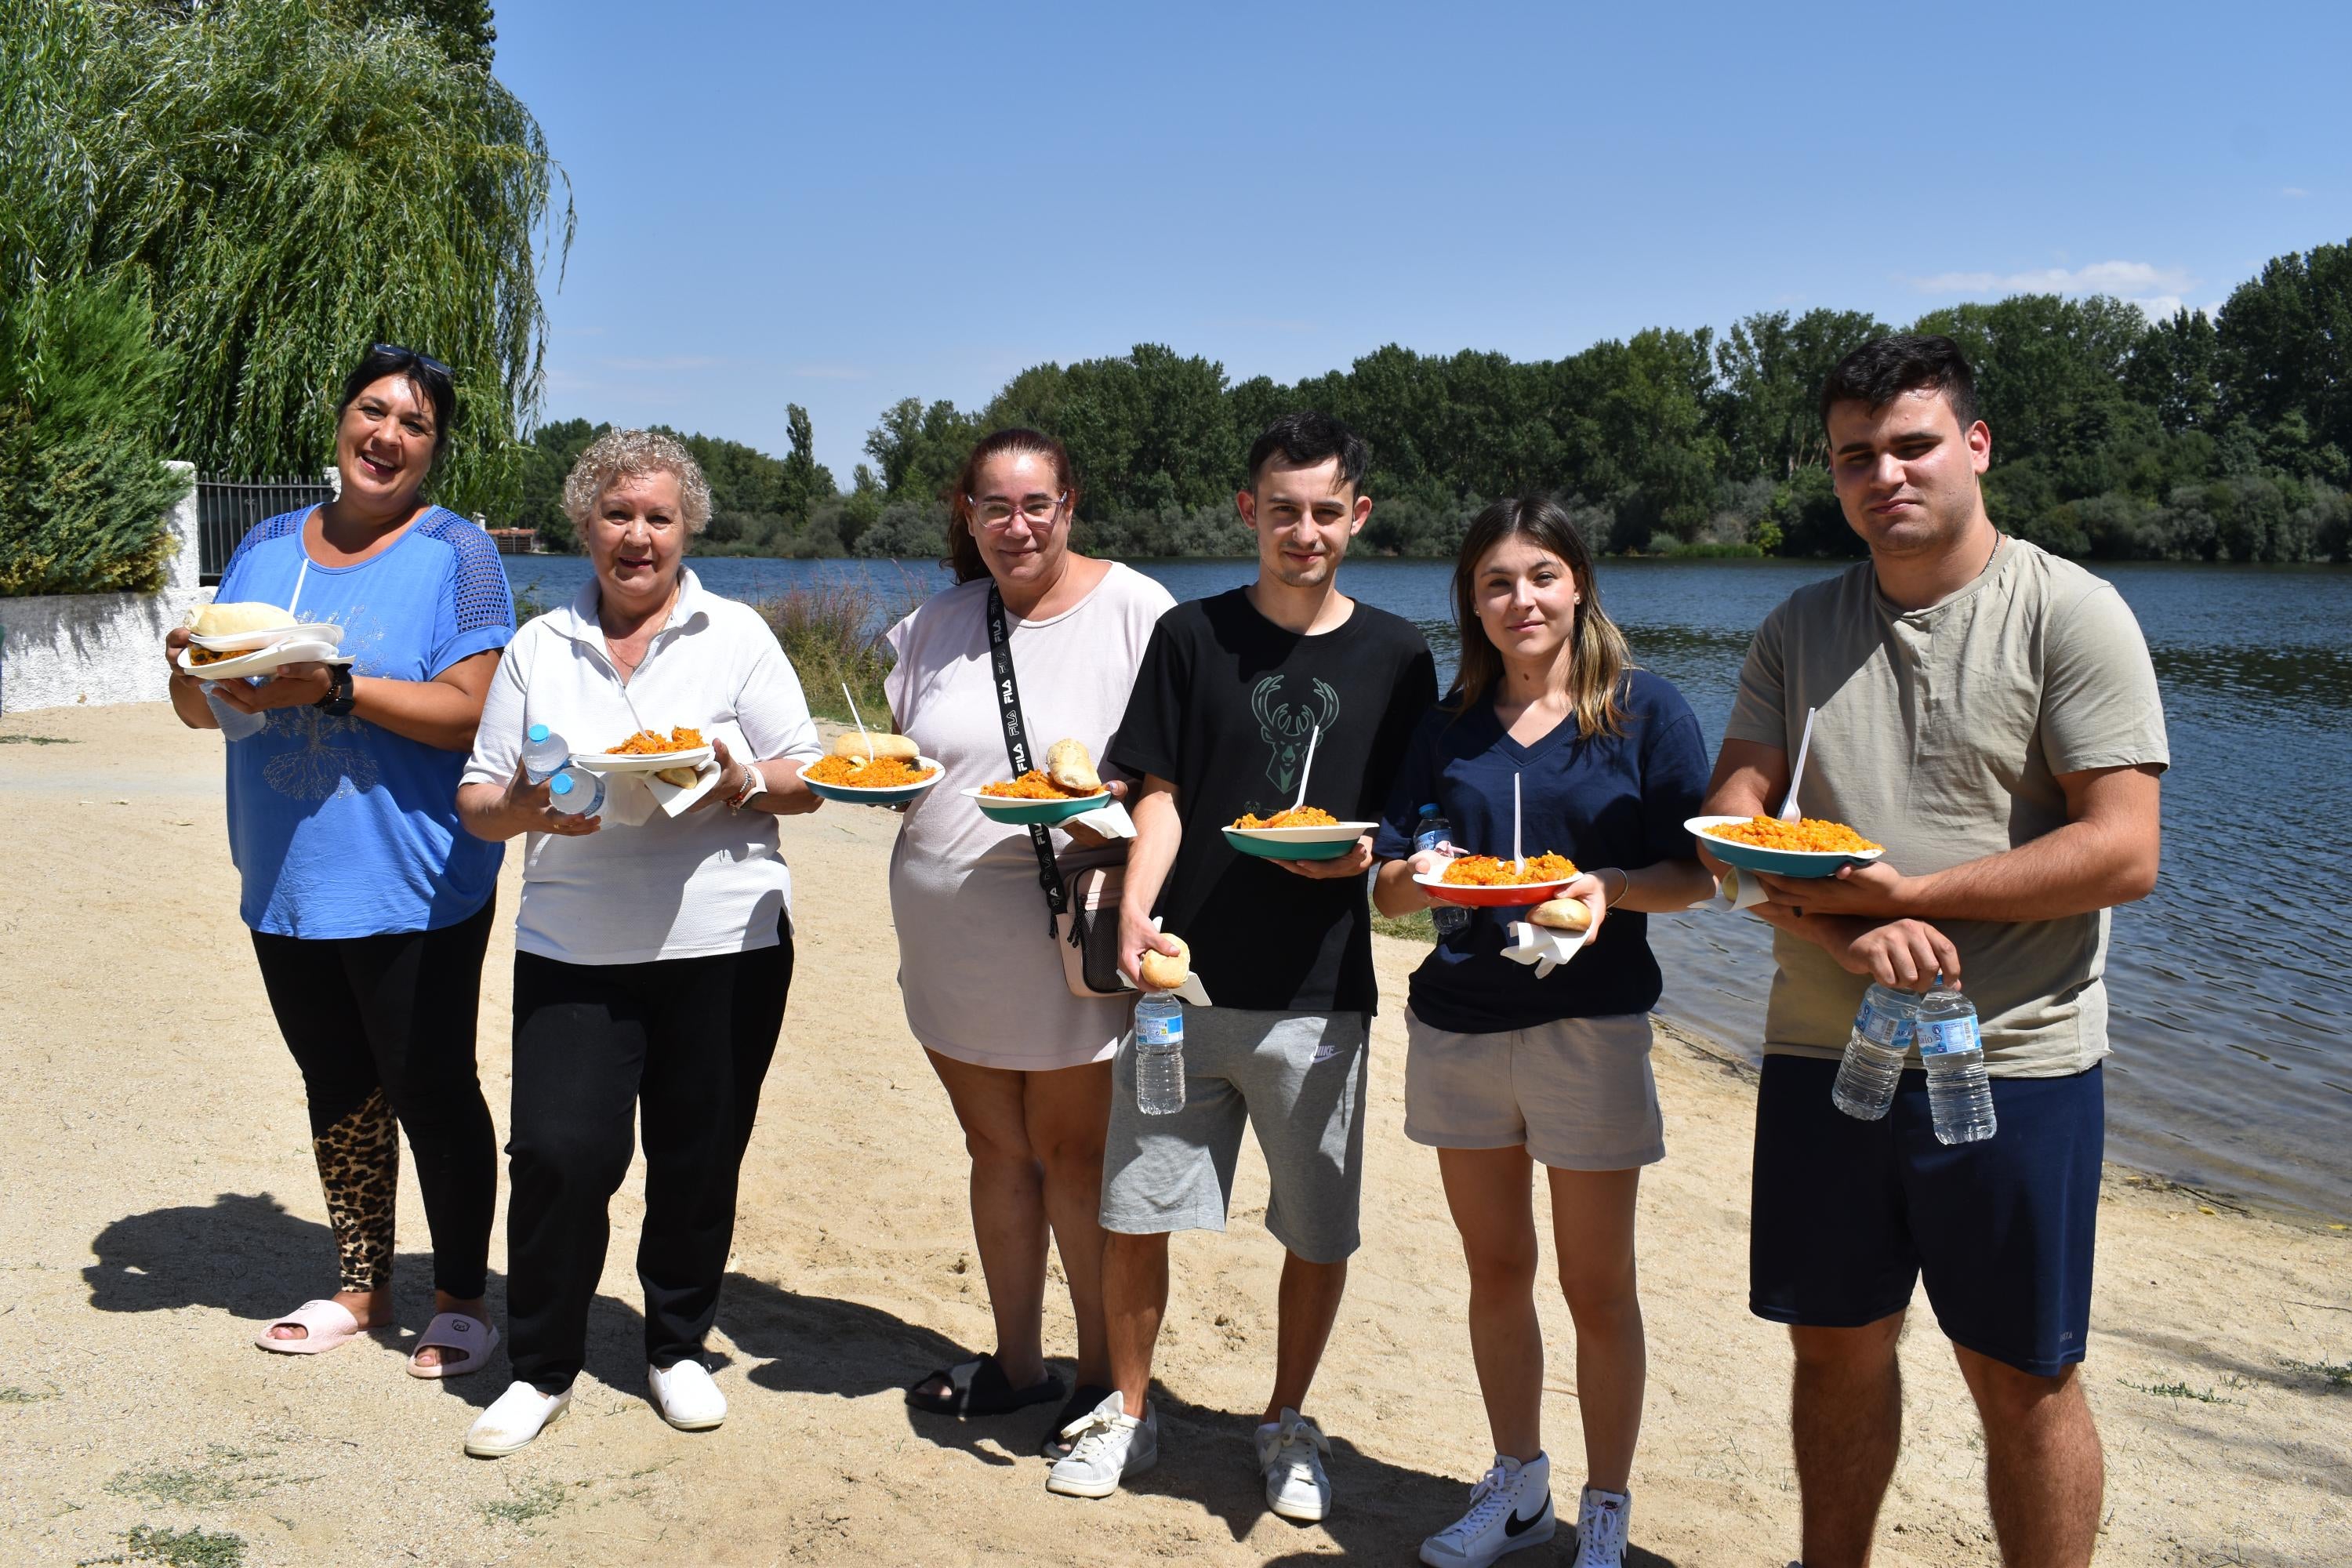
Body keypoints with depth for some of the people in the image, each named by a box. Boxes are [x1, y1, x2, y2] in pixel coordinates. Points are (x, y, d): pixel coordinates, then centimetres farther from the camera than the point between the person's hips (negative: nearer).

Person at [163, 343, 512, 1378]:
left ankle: (461, 1301, 17)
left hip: (414, 890, -6)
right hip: (286, 884, 6)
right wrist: (190, 668, -9)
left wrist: (337, 690, -26)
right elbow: (200, 710, 14)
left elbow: (469, 711, -17)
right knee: (337, 1089, 16)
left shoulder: (455, 553, -5)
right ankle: (362, 1286, 31)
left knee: (430, 1090, 2)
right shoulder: (267, 547, 12)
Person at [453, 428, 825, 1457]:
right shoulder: (537, 649, 11)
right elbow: (477, 801, 10)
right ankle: (541, 1368, 14)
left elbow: (808, 782, 4)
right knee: (559, 1151, -7)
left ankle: (678, 1348, 28)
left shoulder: (737, 635, 5)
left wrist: (741, 782, -17)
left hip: (723, 944, -1)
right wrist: (525, 807, -12)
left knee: (699, 1159, 6)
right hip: (573, 950, 1)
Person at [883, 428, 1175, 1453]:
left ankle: (1107, 1380, 19)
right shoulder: (938, 623, 10)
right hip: (948, 933, 5)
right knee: (996, 1147, 14)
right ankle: (1016, 1362, 29)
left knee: (1073, 1152, 4)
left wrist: (1114, 803, -25)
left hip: (1067, 926, -5)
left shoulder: (1132, 609, -7)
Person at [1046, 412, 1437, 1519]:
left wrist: (1366, 852, -14)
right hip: (1184, 974, 0)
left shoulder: (1394, 656, 5)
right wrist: (1136, 911, -14)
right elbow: (1161, 794, 2)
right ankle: (1127, 1410, 28)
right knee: (1133, 1210, 6)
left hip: (1319, 991, 0)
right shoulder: (1193, 636, 5)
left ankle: (1287, 1423, 30)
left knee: (1317, 1231, 8)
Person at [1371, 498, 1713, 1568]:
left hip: (1589, 1025, -3)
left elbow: (1694, 872, -3)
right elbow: (1388, 889, 6)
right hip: (1458, 1024, 4)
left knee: (1596, 1286, 5)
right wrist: (1416, 875, -16)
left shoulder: (1646, 709, -2)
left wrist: (1609, 889, -22)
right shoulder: (1448, 729, 8)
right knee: (1495, 1270, 14)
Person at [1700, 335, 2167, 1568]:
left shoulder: (2072, 615, -6)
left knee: (2022, 1378, 6)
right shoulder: (1799, 630, 8)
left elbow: (2123, 852, -14)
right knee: (1835, 1347, 16)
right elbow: (1730, 820, 1)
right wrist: (1843, 933, -17)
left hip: (2011, 1061, -4)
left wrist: (1910, 891, -18)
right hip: (1822, 1049, 4)